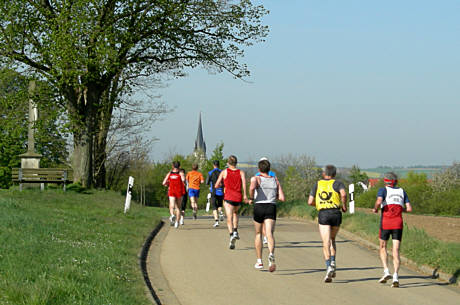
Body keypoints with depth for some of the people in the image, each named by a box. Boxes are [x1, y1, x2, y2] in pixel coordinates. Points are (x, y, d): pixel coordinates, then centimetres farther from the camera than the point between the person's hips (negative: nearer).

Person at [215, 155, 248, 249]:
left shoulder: (224, 172, 6)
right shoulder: (241, 172, 9)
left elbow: (216, 186, 6)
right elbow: (244, 181, -11)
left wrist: (221, 185, 28)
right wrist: (245, 195, -14)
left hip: (228, 197, -3)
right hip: (238, 197, 3)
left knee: (229, 218, -10)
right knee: (235, 213, 30)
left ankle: (232, 234, -32)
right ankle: (235, 231, 15)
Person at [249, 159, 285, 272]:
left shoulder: (256, 178, 3)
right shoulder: (275, 180, 13)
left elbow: (252, 187, -22)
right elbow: (282, 198, 7)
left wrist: (251, 198, -5)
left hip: (259, 207, -1)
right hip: (271, 207, 1)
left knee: (258, 234, 17)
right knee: (269, 233, -13)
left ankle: (259, 261, 23)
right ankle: (271, 254, -42)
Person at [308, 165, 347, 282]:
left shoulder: (317, 184, 15)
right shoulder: (338, 183, 8)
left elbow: (310, 201, 9)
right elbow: (343, 194, -13)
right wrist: (344, 206, 3)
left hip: (323, 214, 0)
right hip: (336, 213, 1)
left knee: (326, 243, -4)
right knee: (332, 240, 22)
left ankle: (328, 267, -22)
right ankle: (333, 262, 5)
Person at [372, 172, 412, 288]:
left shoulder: (383, 189, 4)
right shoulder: (402, 191, 15)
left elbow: (379, 201, -16)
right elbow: (409, 209, 9)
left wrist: (375, 209, 4)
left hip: (385, 223, -2)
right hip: (398, 224, 2)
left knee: (383, 247, 19)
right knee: (396, 251, -1)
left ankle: (386, 271, 1)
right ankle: (395, 277, -18)